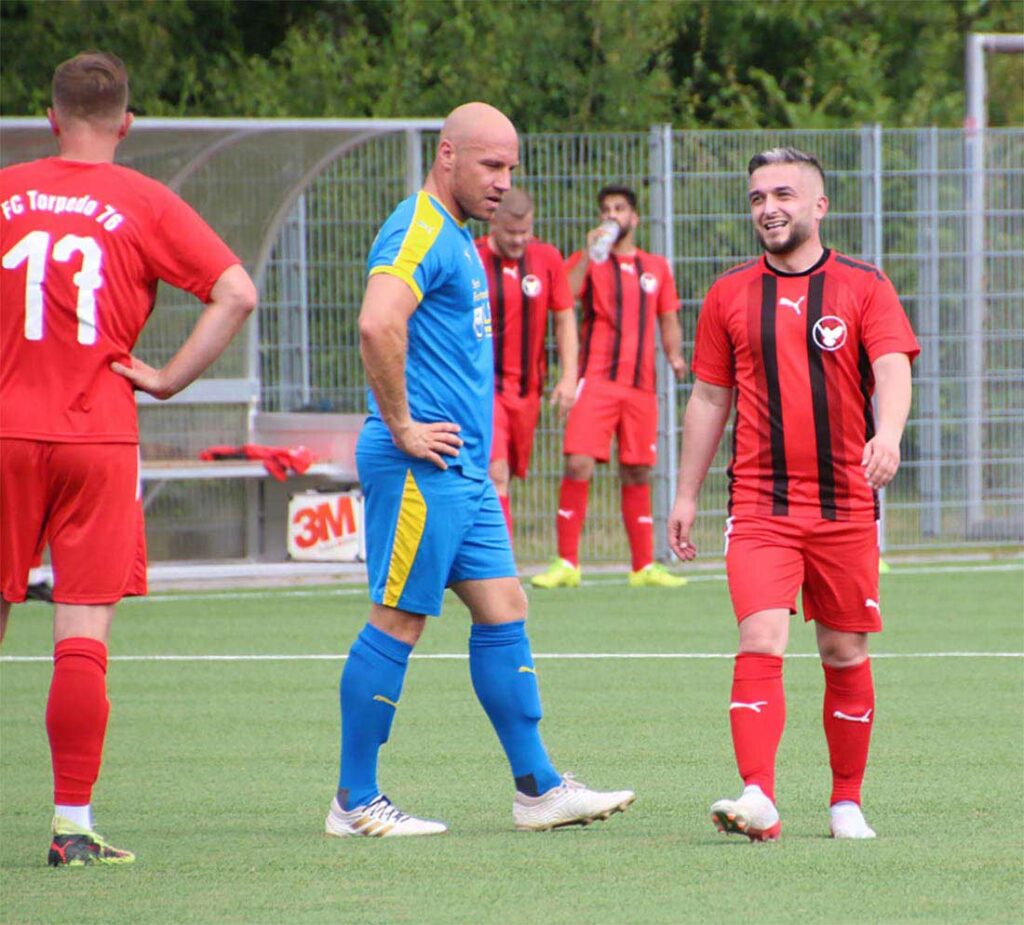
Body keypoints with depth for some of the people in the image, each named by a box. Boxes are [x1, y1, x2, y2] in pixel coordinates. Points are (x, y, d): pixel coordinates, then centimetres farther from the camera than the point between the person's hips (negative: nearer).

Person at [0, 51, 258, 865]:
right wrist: (169, 378, -2)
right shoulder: (146, 205, 1)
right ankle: (73, 823, -3)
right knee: (84, 634, -2)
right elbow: (236, 293, -6)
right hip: (99, 438, -1)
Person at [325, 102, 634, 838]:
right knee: (398, 622, -5)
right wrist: (401, 427, -23)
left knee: (504, 610, 9)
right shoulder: (420, 233, -13)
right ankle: (356, 801, 1)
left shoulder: (455, 238, 19)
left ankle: (538, 788, 12)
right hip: (422, 470, -10)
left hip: (461, 471, 10)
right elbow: (378, 323, -30)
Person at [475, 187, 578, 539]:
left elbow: (565, 319, 8)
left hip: (527, 388, 4)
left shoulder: (547, 259, 3)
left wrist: (568, 377, -1)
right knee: (497, 474, -18)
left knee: (511, 474, 11)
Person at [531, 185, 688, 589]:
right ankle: (566, 564, -9)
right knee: (578, 465, -14)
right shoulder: (588, 261, 7)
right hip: (596, 380, -3)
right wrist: (589, 256, -17)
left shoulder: (657, 267, 17)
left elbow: (668, 319, 21)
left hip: (641, 384, 3)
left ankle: (643, 567, 12)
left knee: (638, 473, 6)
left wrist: (674, 354, 3)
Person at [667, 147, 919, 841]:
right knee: (760, 643, -15)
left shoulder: (864, 287, 3)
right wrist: (687, 495, 13)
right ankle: (759, 800, -25)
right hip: (759, 504, 0)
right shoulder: (730, 296, 9)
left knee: (845, 653, 6)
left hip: (846, 507, 0)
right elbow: (710, 398, 15)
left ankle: (848, 802, 19)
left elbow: (893, 369, -10)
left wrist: (888, 433, -30)